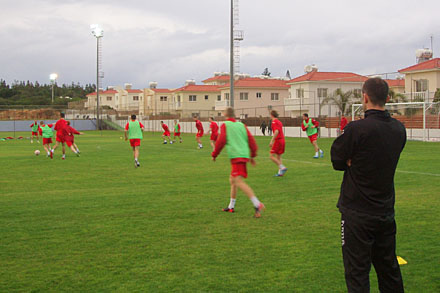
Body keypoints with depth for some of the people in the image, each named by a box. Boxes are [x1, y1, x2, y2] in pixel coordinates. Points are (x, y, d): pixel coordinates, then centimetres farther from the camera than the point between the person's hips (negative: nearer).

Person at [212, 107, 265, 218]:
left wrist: (214, 154, 4)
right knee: (232, 180, 20)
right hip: (245, 154, 8)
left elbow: (221, 141, -7)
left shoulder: (225, 125, 1)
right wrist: (253, 155, 21)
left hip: (236, 156, -8)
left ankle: (257, 204, -29)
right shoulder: (241, 125, 16)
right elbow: (251, 139, 13)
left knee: (239, 182, -15)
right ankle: (231, 206, 28)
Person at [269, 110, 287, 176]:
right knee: (278, 157, 12)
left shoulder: (274, 122, -10)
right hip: (282, 140, 9)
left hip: (278, 141, -9)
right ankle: (280, 172, 7)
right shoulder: (279, 122, 16)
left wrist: (271, 141, -23)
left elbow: (276, 132, -23)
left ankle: (282, 167, -15)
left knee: (272, 156, -5)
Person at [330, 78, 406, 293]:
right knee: (389, 269, 18)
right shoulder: (399, 129, 2)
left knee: (357, 273, 1)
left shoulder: (357, 129, -18)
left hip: (358, 213, -6)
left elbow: (337, 161, -8)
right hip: (386, 210, 6)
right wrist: (355, 161, -3)